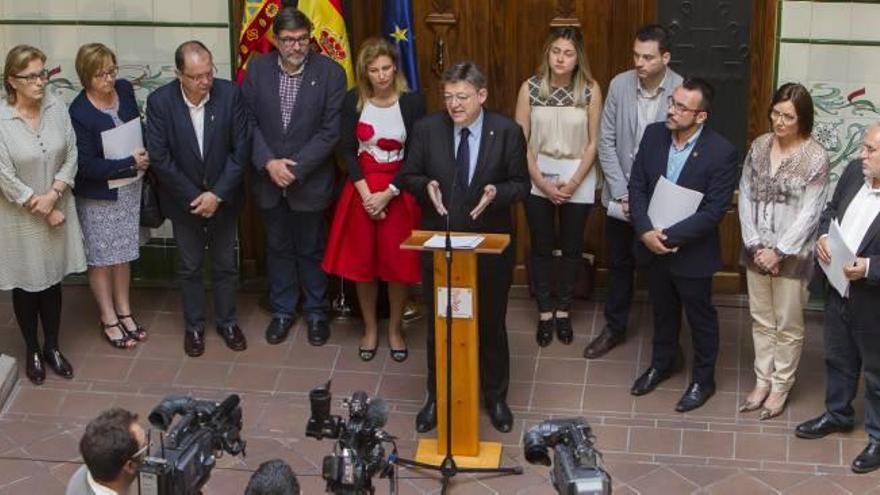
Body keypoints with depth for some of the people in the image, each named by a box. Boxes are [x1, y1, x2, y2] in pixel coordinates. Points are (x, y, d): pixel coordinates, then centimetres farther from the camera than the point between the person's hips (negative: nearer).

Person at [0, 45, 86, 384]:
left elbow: (71, 156, -4)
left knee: (53, 279, 16)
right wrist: (42, 210, -13)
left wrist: (52, 195, -17)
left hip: (57, 209, 3)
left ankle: (52, 346, 34)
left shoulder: (57, 107, -9)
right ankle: (32, 350, 30)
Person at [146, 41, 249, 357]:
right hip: (184, 201, 0)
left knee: (225, 265, 15)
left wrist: (218, 194, -16)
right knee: (189, 268, 14)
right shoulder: (160, 101, -17)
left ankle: (227, 321, 34)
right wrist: (194, 197, -14)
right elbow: (159, 157, -14)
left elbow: (240, 149, -12)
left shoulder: (230, 94, -16)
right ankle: (194, 325, 32)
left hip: (223, 198, 1)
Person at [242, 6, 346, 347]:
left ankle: (316, 312, 28)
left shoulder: (330, 73, -12)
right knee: (278, 248, 16)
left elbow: (331, 130, -13)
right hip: (269, 178, 2)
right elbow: (248, 122, -2)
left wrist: (295, 169, -17)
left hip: (310, 179, -2)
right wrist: (268, 162, -16)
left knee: (311, 250, 12)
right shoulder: (257, 70, -4)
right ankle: (282, 310, 31)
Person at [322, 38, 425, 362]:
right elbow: (347, 150, -2)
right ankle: (370, 329, 23)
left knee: (398, 261, 2)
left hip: (399, 191, -1)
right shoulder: (353, 101, -3)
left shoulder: (412, 102, -8)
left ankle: (394, 329, 20)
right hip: (362, 189, 2)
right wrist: (366, 193, -12)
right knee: (362, 261, 7)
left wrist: (387, 194, -14)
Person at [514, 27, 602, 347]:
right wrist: (542, 181, -11)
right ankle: (544, 312, 22)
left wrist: (573, 183, -11)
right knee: (541, 247, 9)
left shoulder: (590, 90, -8)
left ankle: (563, 310, 27)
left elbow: (593, 142, -5)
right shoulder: (530, 88, -7)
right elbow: (520, 140, -5)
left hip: (578, 180, 0)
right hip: (538, 179, 0)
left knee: (572, 248, 11)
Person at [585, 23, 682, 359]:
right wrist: (621, 192, -9)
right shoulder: (619, 85, -7)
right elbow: (606, 141, -3)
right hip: (621, 195, 3)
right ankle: (615, 328, 34)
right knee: (619, 264, 17)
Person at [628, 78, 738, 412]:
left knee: (700, 318, 15)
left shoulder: (721, 152, -22)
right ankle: (662, 363, 48)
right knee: (662, 310, 25)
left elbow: (714, 211, -22)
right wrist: (646, 231, -16)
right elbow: (637, 186, -3)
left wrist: (669, 236, -23)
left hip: (692, 252, -4)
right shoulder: (653, 135, -7)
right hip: (653, 246, 5)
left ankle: (703, 379, 35)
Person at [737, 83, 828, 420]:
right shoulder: (759, 146, -1)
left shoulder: (815, 157, -15)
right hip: (756, 250, 4)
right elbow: (745, 196, 1)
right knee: (761, 320, 16)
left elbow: (809, 213, -15)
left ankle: (780, 388, 23)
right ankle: (762, 381, 30)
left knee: (788, 325, 9)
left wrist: (778, 252, -16)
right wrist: (756, 245, -8)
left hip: (792, 254, -4)